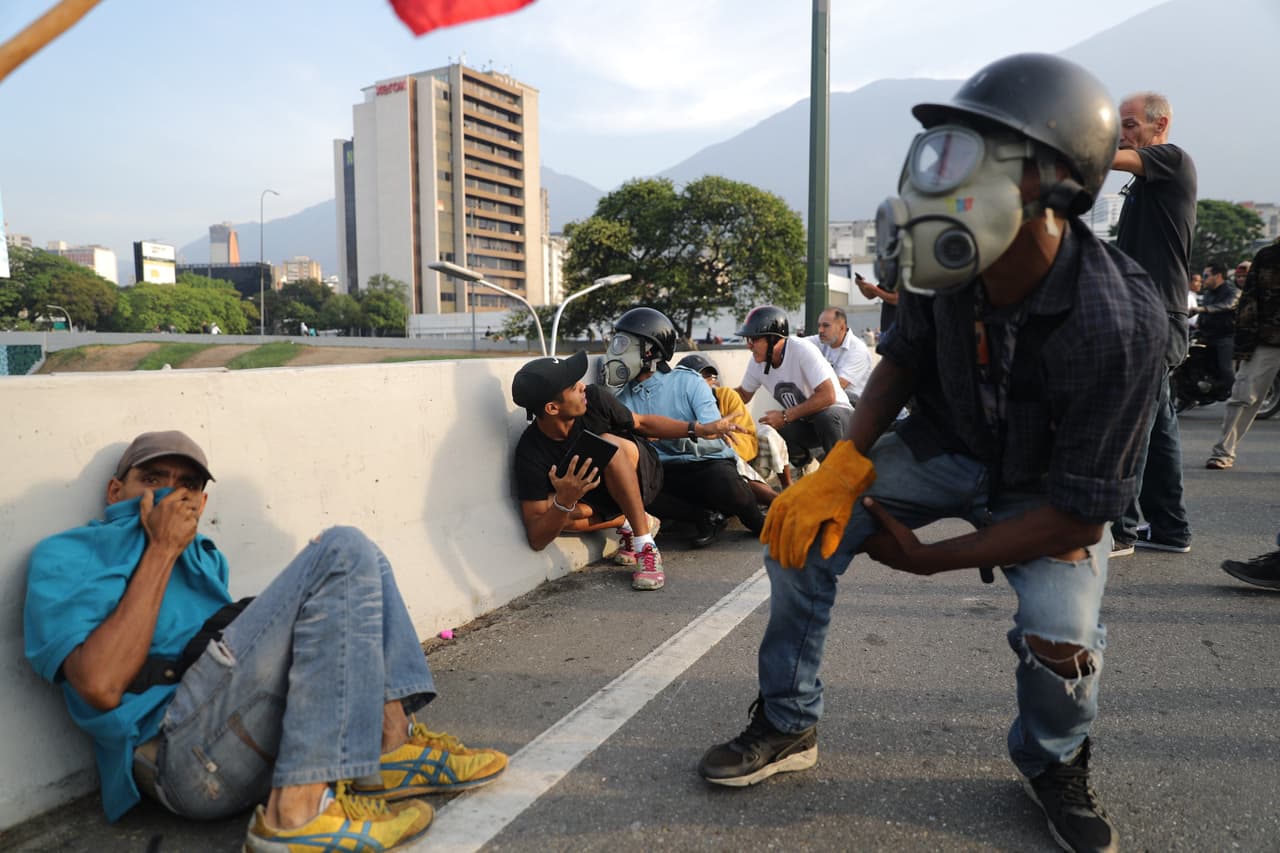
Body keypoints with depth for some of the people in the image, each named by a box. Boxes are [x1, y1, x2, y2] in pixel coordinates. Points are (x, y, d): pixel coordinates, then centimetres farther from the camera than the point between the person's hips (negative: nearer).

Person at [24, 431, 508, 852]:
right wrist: (162, 550, -6)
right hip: (186, 755, -7)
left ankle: (392, 743, -6)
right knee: (344, 551, -16)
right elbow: (101, 685, -12)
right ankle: (298, 810, -25)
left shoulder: (203, 556, 27)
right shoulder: (66, 555, 5)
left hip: (271, 743, 8)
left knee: (358, 563, 12)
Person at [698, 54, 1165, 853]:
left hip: (1051, 485, -3)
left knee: (1062, 640, -26)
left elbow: (1080, 514, -27)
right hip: (951, 444, 4)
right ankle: (789, 724, 9)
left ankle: (1054, 764, 13)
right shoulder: (954, 269, -22)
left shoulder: (1118, 323, -34)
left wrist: (925, 559, -21)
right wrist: (845, 463, -17)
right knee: (803, 524, -12)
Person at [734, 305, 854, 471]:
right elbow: (744, 394, 12)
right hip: (803, 425, 5)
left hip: (837, 415, -5)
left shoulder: (802, 350, -25)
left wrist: (785, 416, -31)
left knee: (827, 416, -39)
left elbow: (828, 396, -31)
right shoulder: (757, 362, -6)